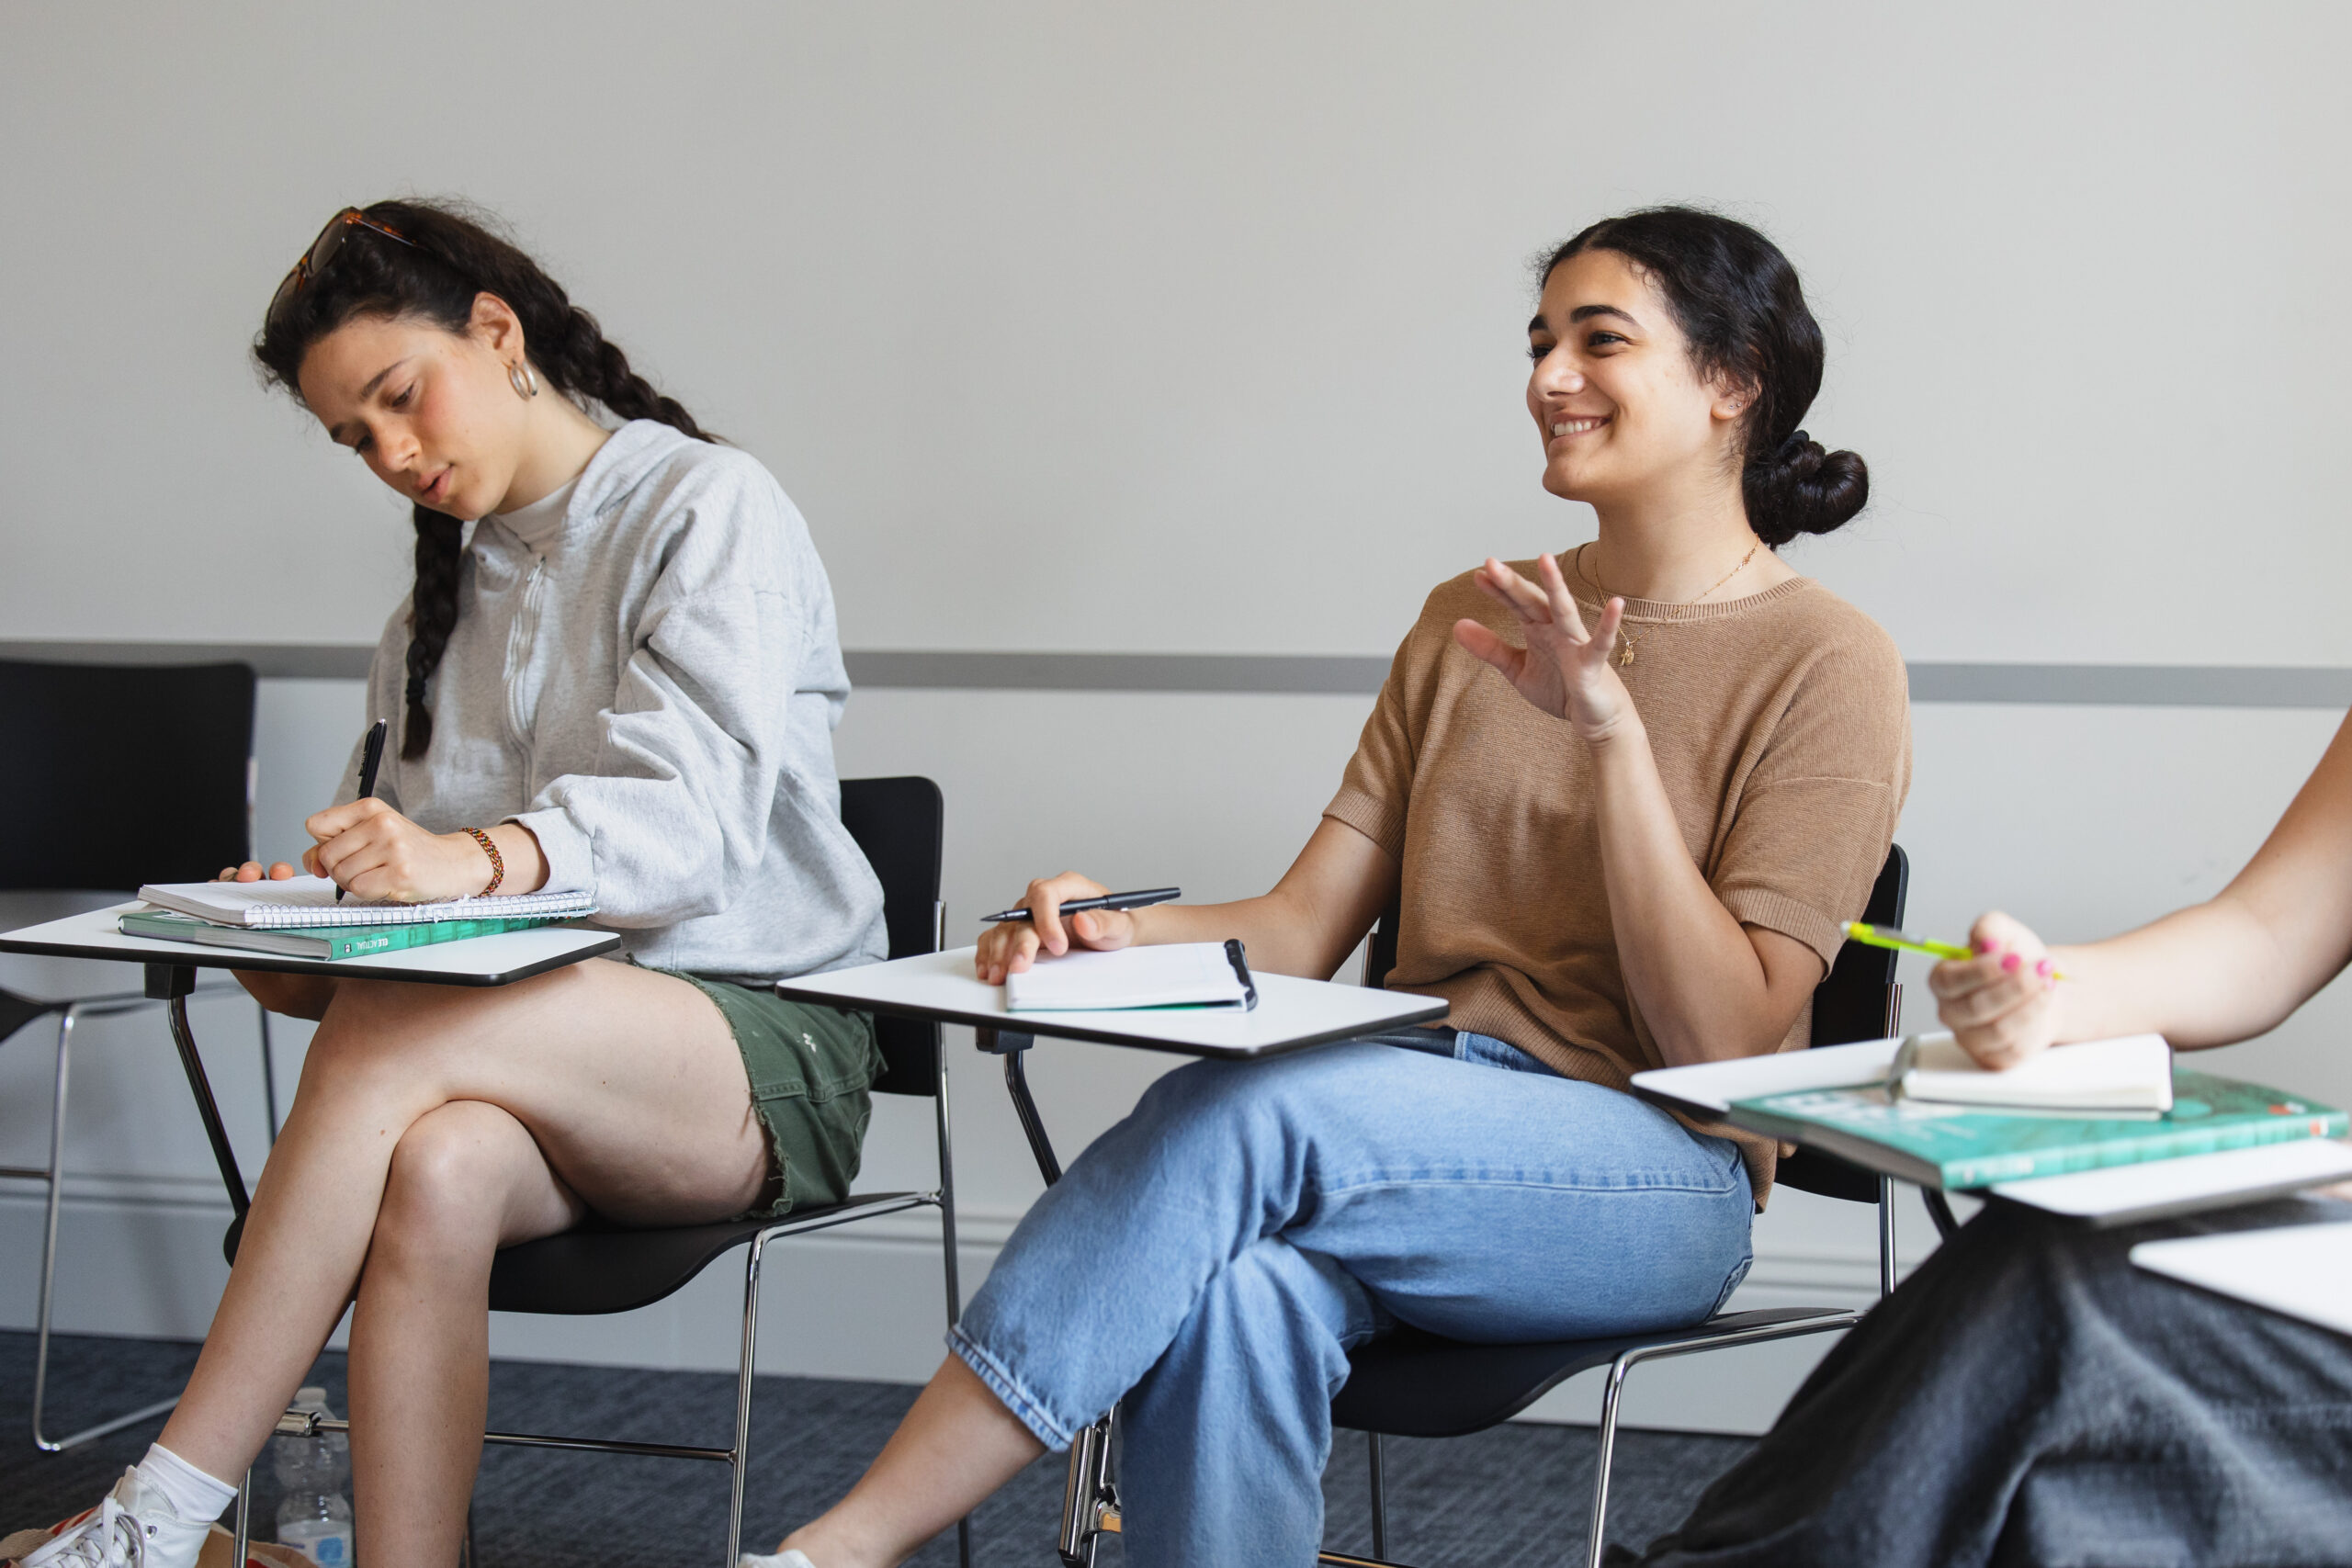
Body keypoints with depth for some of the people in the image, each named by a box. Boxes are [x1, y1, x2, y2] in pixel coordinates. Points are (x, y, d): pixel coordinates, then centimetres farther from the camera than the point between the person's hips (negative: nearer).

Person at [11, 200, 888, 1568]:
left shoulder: (709, 508, -2)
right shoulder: (450, 588, 21)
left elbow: (698, 808, -19)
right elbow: (432, 868, 18)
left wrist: (478, 861, -39)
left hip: (757, 1048, -5)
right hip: (548, 1042, 5)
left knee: (388, 1038, -32)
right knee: (437, 1168, -33)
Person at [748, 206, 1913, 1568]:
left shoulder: (1830, 667, -1)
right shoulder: (1474, 619, 17)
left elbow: (1723, 1039, -9)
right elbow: (1303, 928, 11)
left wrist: (1610, 727, -17)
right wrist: (1117, 933, -11)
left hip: (1656, 1171, -4)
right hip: (1416, 1104, 4)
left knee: (1239, 1113, -32)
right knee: (1239, 1291, -34)